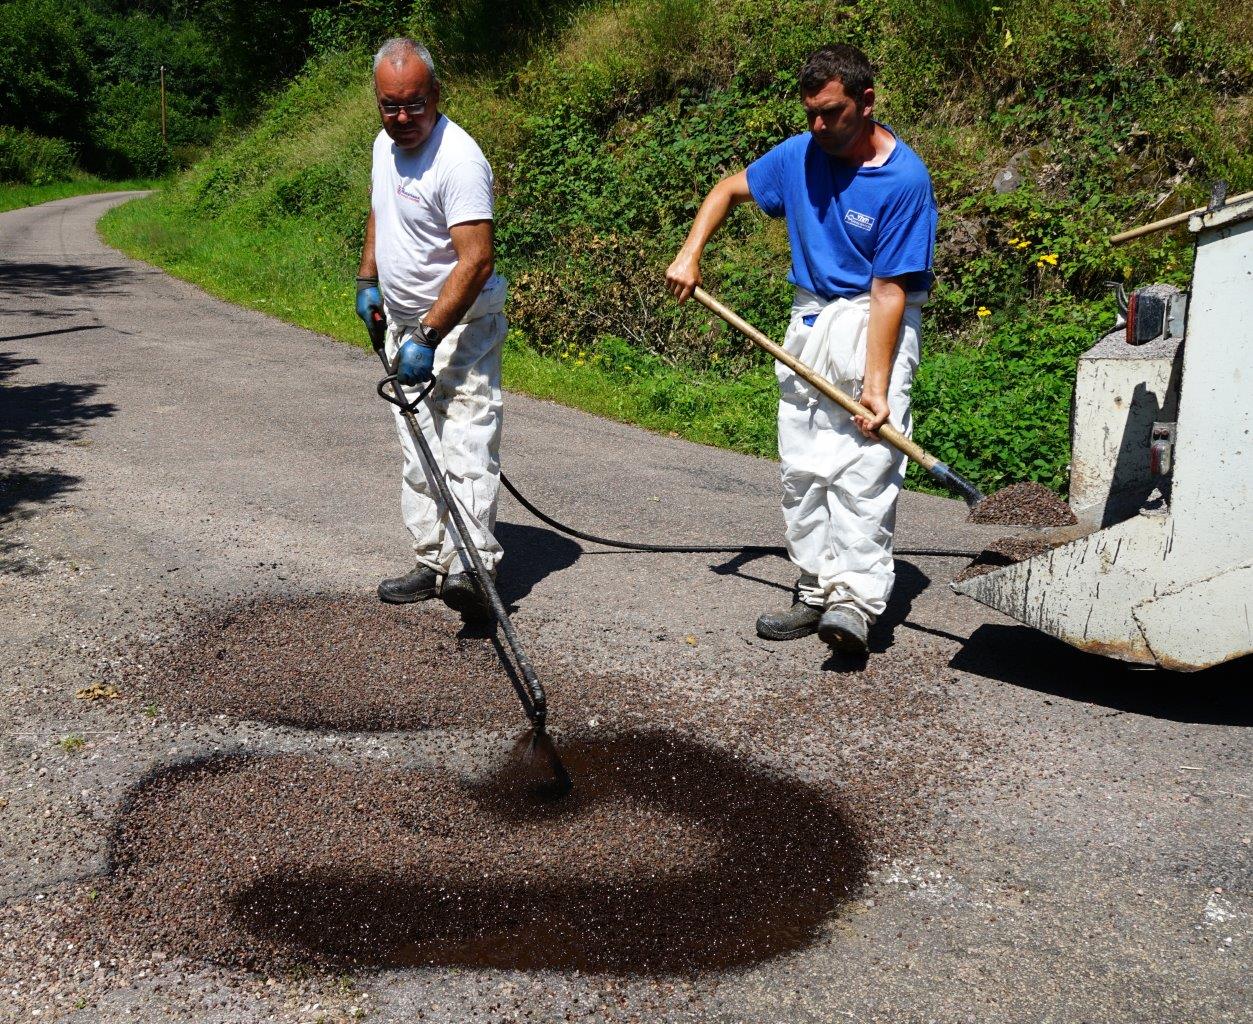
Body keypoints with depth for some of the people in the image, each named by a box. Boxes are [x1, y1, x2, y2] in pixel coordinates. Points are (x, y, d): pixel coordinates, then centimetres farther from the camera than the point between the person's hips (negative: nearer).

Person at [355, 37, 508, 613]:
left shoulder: (458, 159, -22)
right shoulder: (385, 145, 6)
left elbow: (477, 262, -29)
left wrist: (429, 338, -31)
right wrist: (368, 279, 16)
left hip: (460, 327, -9)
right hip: (404, 323, 9)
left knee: (465, 446, -17)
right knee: (418, 454, 12)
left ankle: (470, 567, -21)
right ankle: (432, 562, 21)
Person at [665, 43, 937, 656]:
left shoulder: (905, 179, -17)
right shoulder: (798, 155, 0)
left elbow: (889, 289, -19)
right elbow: (728, 190, 16)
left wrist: (876, 386, -23)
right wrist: (690, 254, 1)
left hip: (875, 324, -6)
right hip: (809, 318, 6)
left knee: (864, 468, -16)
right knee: (802, 468, 7)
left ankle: (855, 604, -16)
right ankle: (819, 591, 16)